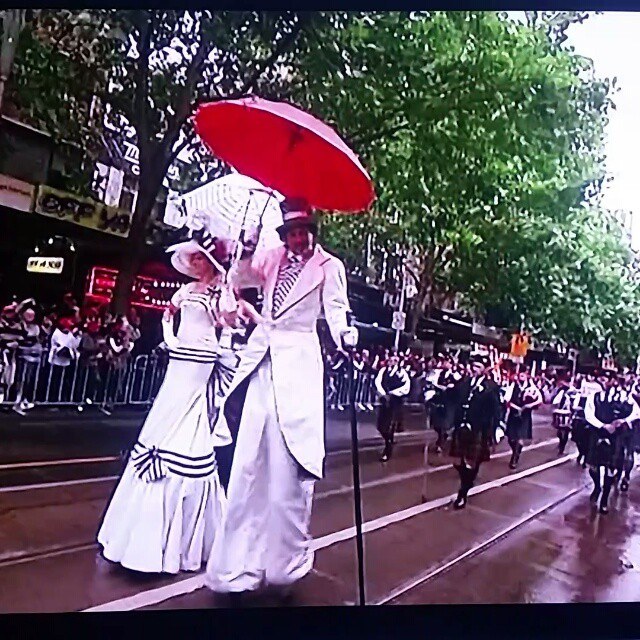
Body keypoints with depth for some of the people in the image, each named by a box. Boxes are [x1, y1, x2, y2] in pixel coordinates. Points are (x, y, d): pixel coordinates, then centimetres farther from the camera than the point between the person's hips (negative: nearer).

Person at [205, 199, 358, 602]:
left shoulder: (329, 266, 2)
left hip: (298, 361, -4)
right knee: (249, 462, 5)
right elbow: (238, 280, 14)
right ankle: (242, 563, 17)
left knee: (288, 464, -5)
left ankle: (285, 562, 10)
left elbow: (336, 308, -10)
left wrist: (345, 335, -30)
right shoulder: (273, 259, 15)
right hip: (262, 358, 4)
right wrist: (246, 254, -3)